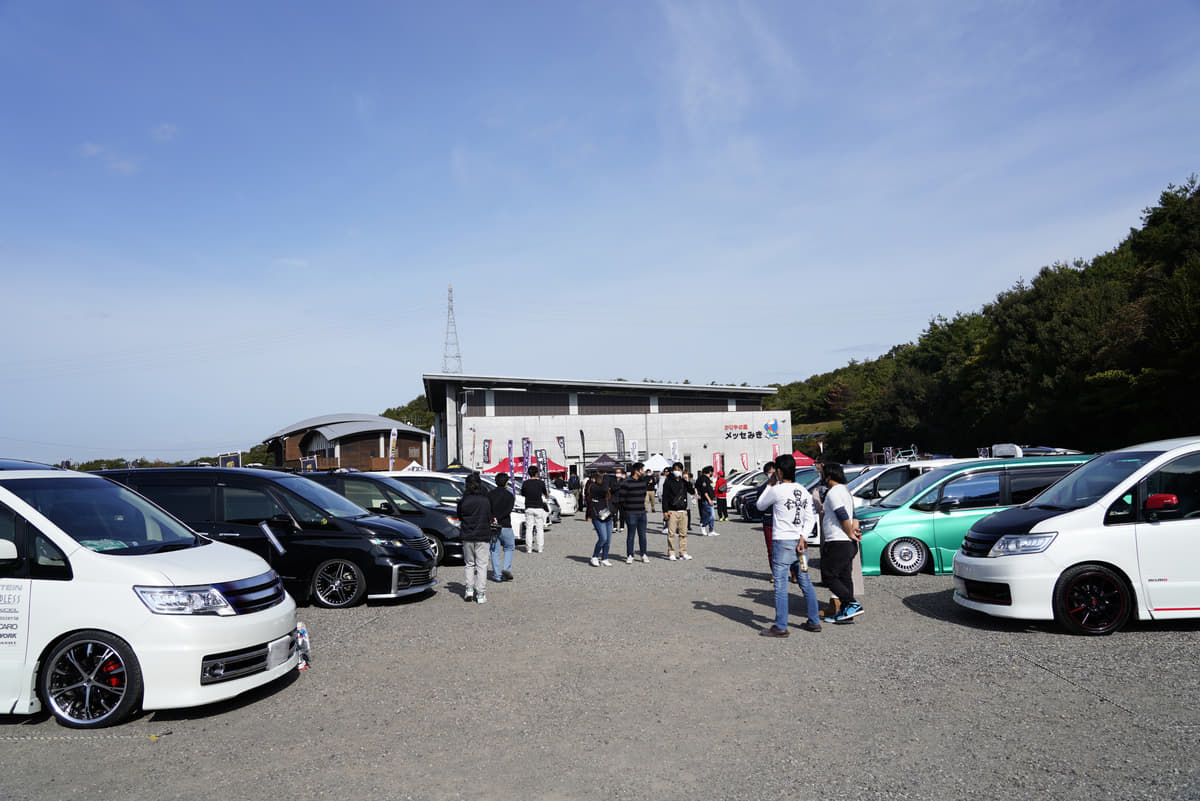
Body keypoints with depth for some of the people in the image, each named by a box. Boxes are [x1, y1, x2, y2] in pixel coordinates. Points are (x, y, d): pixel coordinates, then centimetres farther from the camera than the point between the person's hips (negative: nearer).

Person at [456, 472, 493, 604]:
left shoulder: (463, 501, -7)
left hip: (467, 536, 0)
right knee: (481, 565, 5)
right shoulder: (486, 500, -5)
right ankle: (481, 594, 3)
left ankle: (469, 589, 7)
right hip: (483, 536, 0)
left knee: (469, 563, 17)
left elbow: (460, 518, 2)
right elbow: (489, 518, 3)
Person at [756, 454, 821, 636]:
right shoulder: (803, 491, 8)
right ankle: (814, 622, 22)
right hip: (799, 541, 7)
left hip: (783, 542, -7)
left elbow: (760, 506, 4)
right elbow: (810, 518, 5)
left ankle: (780, 627, -1)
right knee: (806, 583, 15)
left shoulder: (777, 490, -12)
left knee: (780, 585, -3)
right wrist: (802, 537, -2)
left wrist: (769, 486, 13)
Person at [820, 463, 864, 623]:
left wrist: (851, 534, -9)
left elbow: (843, 516, -21)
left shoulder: (834, 492, -14)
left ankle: (853, 605, -9)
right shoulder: (845, 491, 19)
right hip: (848, 544, 10)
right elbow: (853, 515, 18)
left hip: (838, 543, -10)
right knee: (844, 577, 11)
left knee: (829, 577, -5)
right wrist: (855, 528, 2)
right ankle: (844, 611, 13)